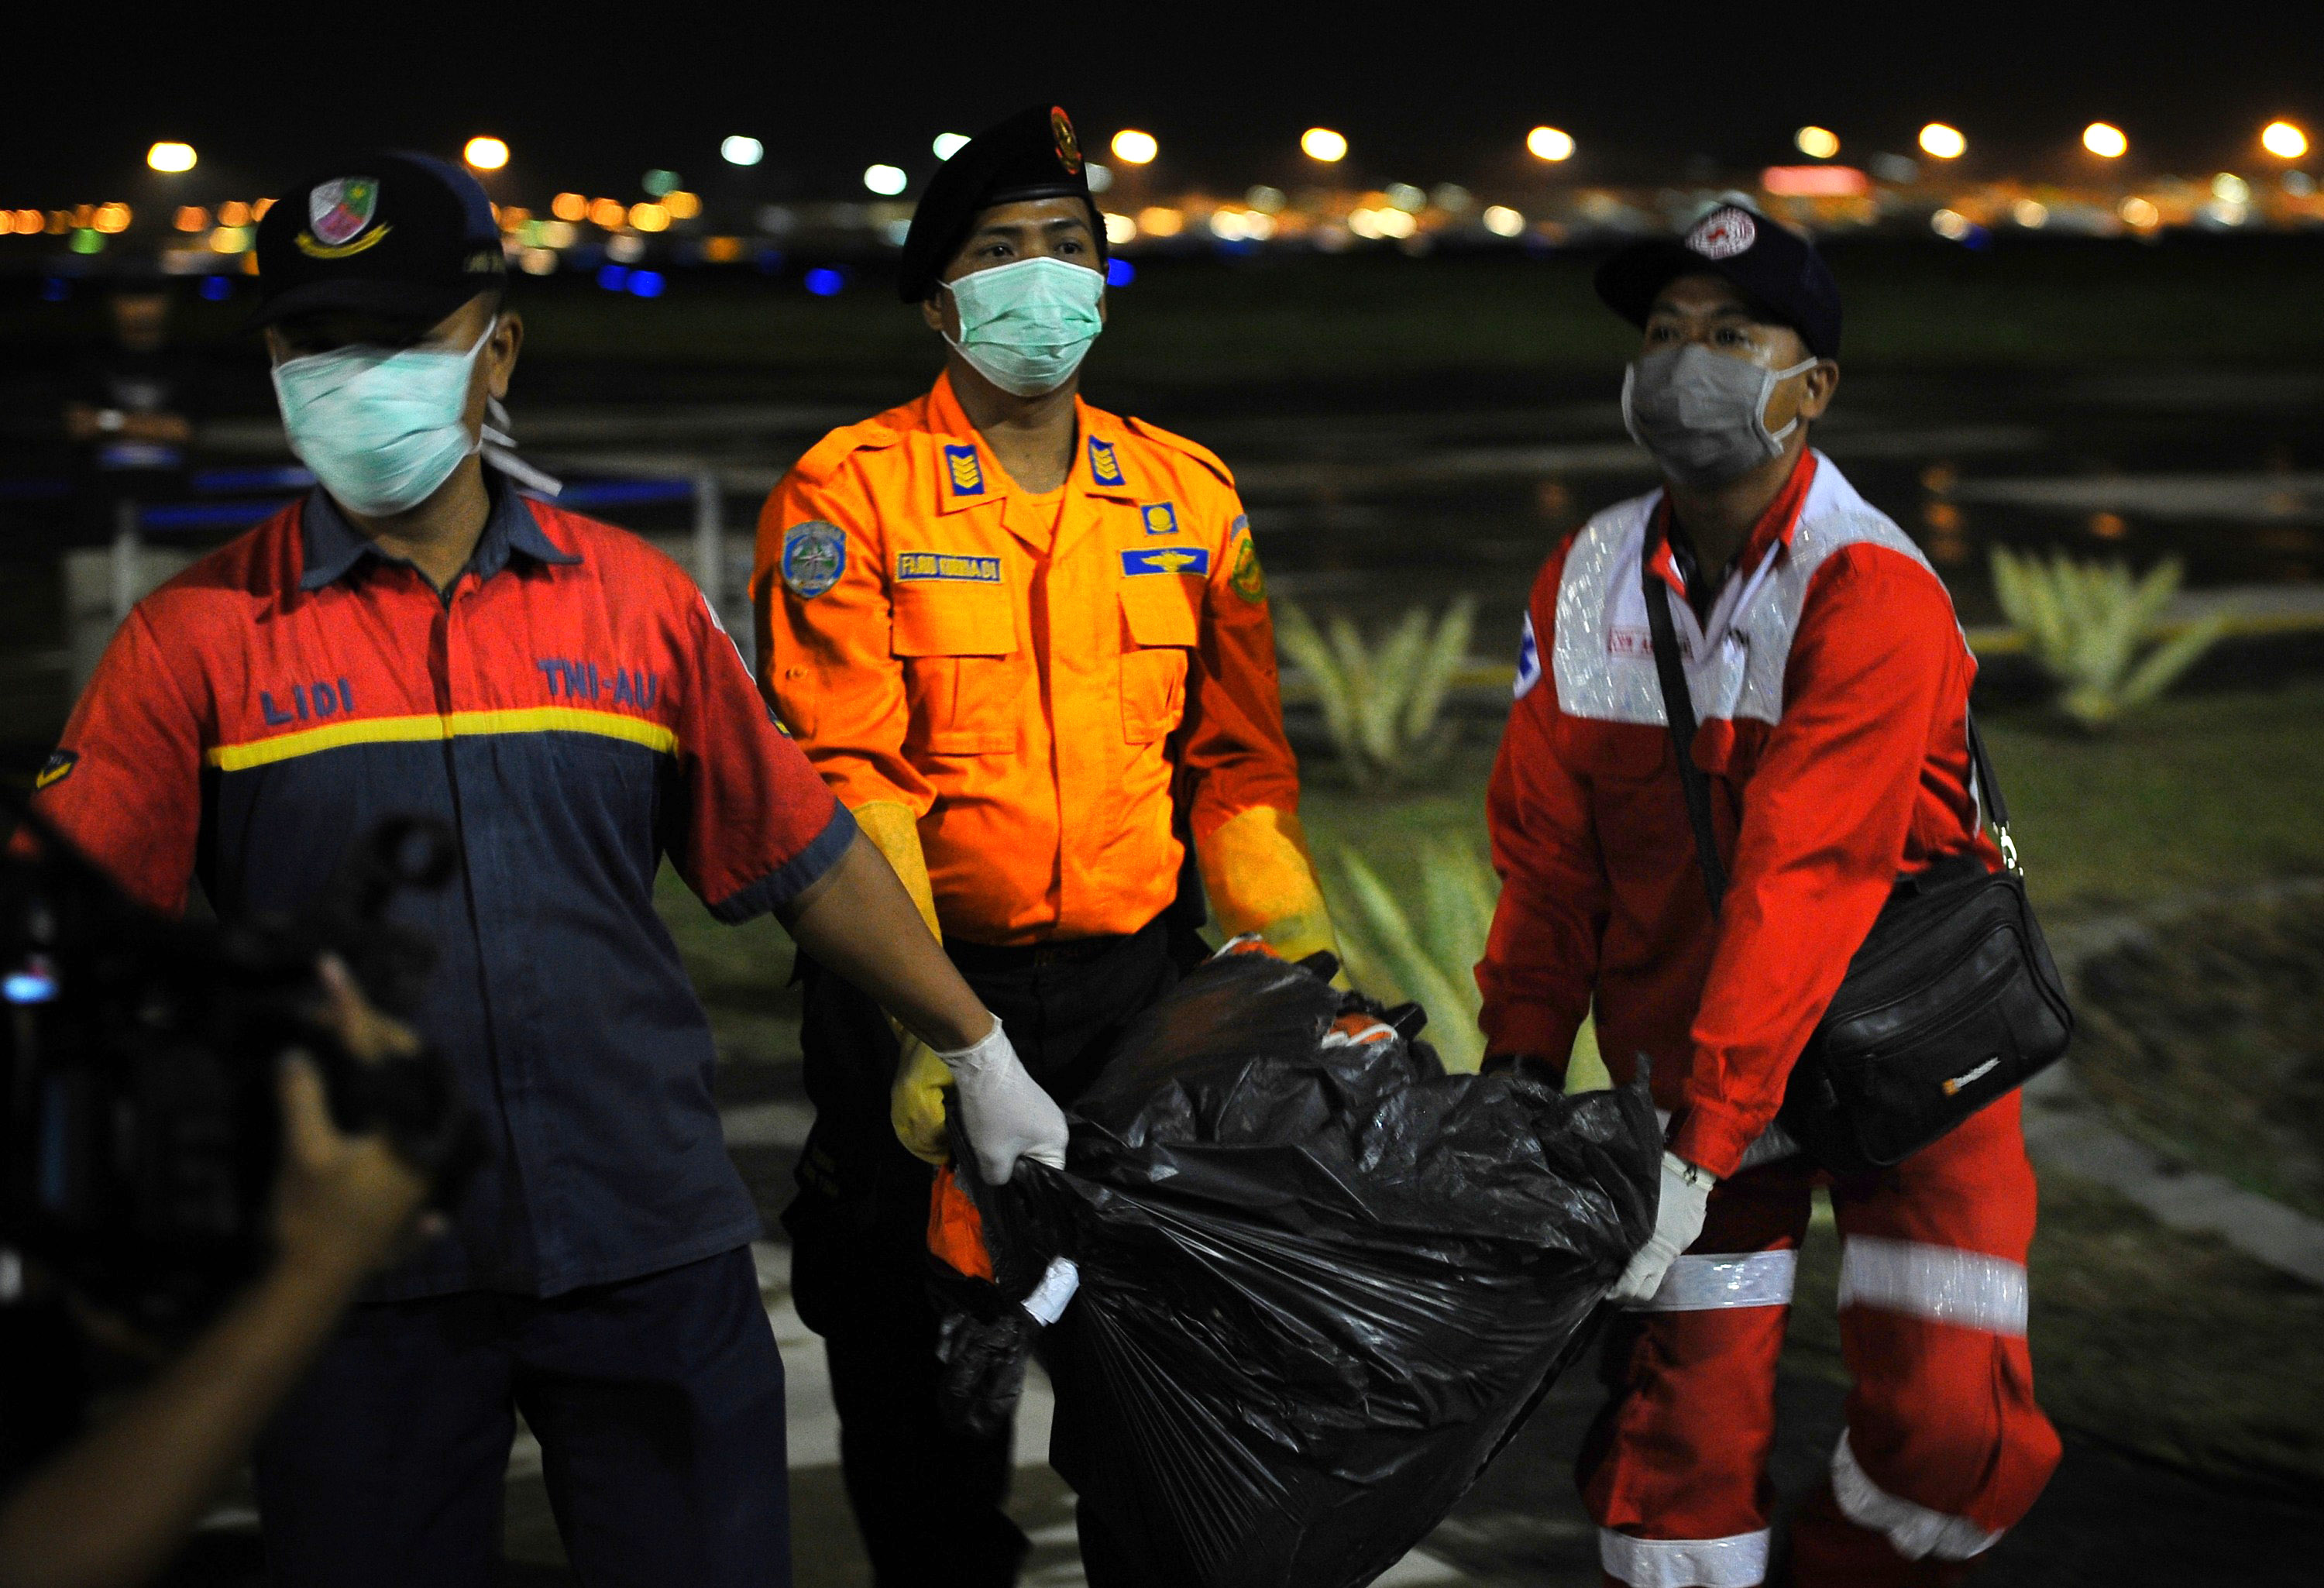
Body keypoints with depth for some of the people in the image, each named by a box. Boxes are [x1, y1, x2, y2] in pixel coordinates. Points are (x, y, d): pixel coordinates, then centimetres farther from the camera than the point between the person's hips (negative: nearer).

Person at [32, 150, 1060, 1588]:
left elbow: (802, 857, 13)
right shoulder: (201, 636, 0)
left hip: (652, 1252, 1)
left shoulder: (635, 600, 5)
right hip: (351, 1273, -1)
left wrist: (980, 1051, 17)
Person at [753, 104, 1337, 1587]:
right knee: (921, 1370, 8)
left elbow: (1238, 759, 9)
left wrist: (1311, 965, -3)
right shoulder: (850, 494, -6)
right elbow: (843, 780, -13)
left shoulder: (1192, 494, 7)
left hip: (1141, 980, 3)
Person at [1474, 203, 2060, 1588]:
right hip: (1691, 1045, 3)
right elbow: (1547, 846, 1)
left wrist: (1698, 1144, -33)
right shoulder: (1589, 580, -4)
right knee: (1684, 1399, -3)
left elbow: (1801, 880, -28)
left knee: (1954, 1421, -7)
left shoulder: (1874, 592, -21)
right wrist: (1519, 1067, -8)